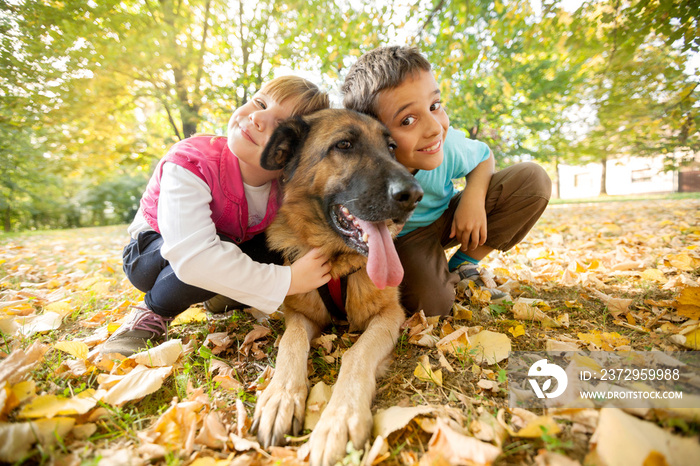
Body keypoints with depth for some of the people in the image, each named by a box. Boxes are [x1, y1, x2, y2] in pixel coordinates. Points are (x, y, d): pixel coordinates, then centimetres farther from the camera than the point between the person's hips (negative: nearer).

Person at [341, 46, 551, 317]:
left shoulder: (449, 146, -24)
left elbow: (484, 156, 0)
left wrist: (474, 196, -18)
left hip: (447, 219, 5)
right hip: (402, 237, -4)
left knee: (533, 179, -11)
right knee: (431, 304, -32)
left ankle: (462, 266, -2)